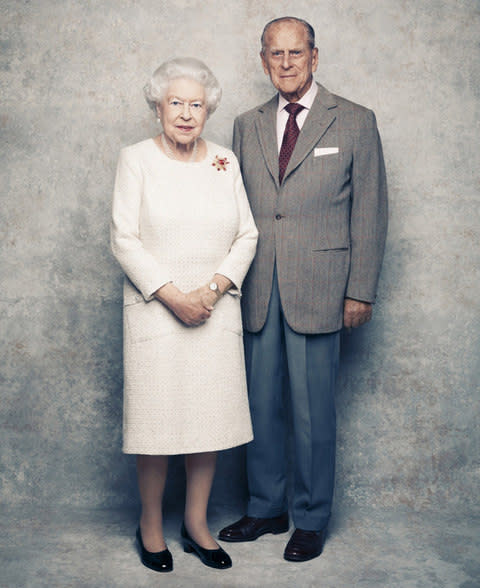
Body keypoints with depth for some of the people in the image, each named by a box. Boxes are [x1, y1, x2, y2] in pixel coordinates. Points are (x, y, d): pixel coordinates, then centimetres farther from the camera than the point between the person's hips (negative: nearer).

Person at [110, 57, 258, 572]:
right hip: (154, 310, -3)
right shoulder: (136, 160, 0)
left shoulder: (225, 161, 9)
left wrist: (213, 289, -8)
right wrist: (172, 295, -14)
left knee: (210, 414, 6)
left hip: (215, 311, 3)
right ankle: (150, 524, 21)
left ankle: (196, 523, 23)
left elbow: (246, 236, 6)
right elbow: (125, 240, -7)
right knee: (156, 415, 0)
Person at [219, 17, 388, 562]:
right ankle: (265, 508, 28)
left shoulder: (355, 122, 2)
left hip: (317, 291, -3)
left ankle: (310, 520, 20)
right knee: (260, 404, 11)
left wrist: (360, 291, -5)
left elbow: (370, 211, 0)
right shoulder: (247, 126, 13)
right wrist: (232, 280, 9)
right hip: (257, 292, 4)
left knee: (312, 410, 3)